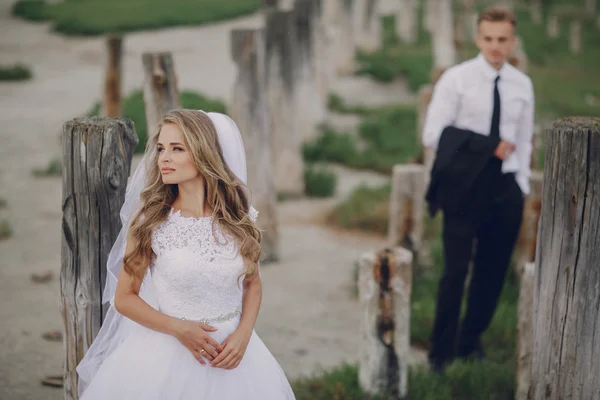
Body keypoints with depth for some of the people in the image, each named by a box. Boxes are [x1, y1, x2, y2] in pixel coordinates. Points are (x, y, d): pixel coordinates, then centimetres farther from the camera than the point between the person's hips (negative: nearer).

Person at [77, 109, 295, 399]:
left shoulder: (238, 217, -4)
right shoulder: (149, 220, -8)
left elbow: (253, 285, 9)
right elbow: (123, 298, -3)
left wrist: (242, 335, -7)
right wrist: (177, 328, -16)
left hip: (230, 349, 2)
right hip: (167, 349, -1)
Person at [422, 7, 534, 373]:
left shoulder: (522, 85, 7)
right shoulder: (456, 79, -6)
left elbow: (524, 141, 13)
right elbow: (433, 134, -11)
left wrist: (522, 186, 8)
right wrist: (489, 147, -15)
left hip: (505, 186, 4)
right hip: (465, 185, -4)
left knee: (493, 272, 11)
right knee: (456, 271, -4)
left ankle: (471, 342, 30)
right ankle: (441, 353, 9)